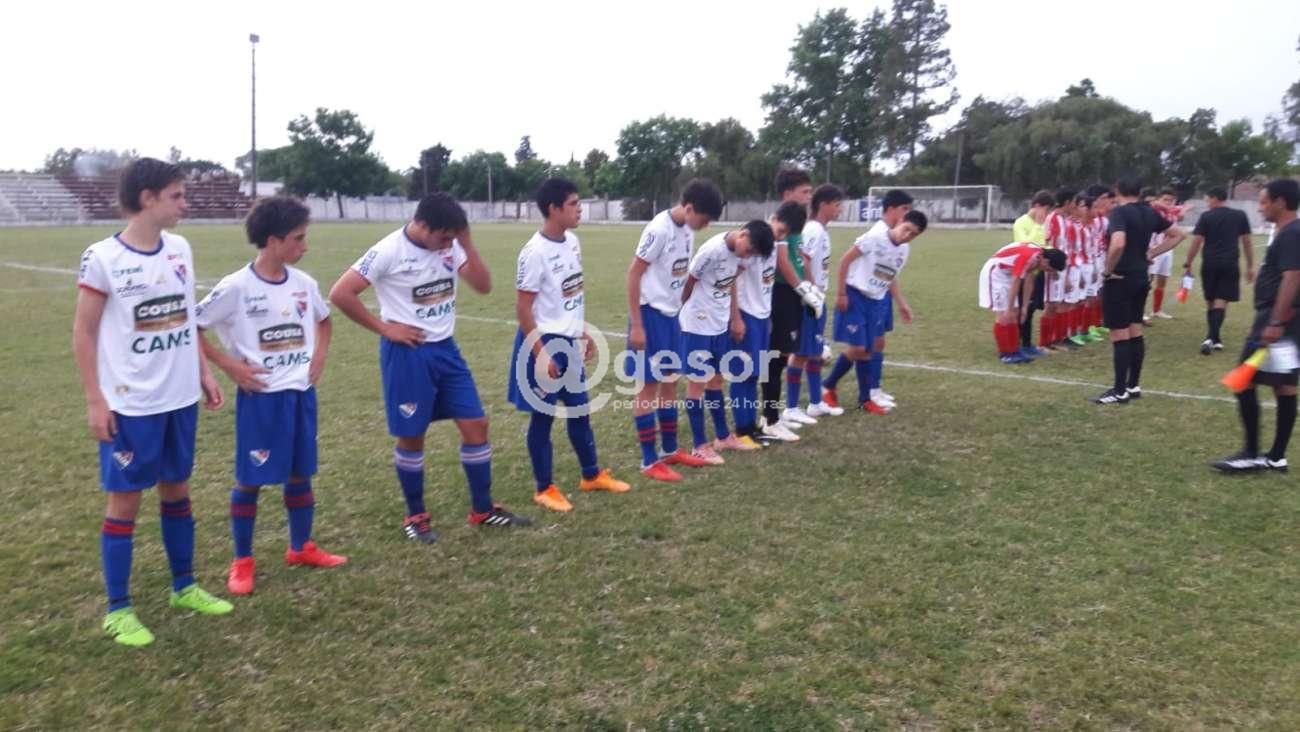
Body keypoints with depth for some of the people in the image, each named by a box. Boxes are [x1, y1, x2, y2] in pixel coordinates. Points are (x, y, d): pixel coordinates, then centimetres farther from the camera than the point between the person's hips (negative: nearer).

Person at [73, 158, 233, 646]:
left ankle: (184, 587, 30)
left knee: (177, 489, 16)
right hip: (130, 404, -5)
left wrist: (204, 372, 11)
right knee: (126, 499, 4)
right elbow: (84, 333, -8)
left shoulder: (180, 250, 4)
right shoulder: (102, 258, -13)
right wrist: (95, 400, -11)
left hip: (181, 398, 6)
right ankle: (118, 609, 18)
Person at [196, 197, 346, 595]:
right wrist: (229, 365, -12)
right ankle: (242, 561, 18)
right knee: (250, 479, 4)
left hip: (302, 392, 5)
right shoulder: (236, 287, -13)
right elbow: (190, 327, -9)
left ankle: (301, 548, 29)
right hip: (260, 396, -5)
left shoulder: (304, 283, 3)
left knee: (301, 474, 13)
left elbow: (323, 321, 22)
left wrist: (319, 356, 8)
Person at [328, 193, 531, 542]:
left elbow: (483, 286, -4)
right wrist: (384, 328, -13)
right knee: (411, 435, 5)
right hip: (407, 354, -6)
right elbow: (340, 293, -16)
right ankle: (415, 516, 23)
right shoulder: (389, 251, -16)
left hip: (446, 348, 6)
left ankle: (482, 509, 18)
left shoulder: (450, 246, 0)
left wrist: (467, 243, -14)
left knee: (476, 424, 5)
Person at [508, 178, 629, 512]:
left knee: (580, 410, 18)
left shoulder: (573, 242, 5)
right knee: (543, 416, 5)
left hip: (569, 343, 8)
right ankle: (544, 489, 19)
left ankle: (592, 475, 34)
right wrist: (541, 354, -20)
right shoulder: (535, 252, -20)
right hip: (544, 344, -8)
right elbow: (522, 309, -18)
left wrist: (584, 332, 17)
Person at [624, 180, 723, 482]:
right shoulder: (659, 229, -19)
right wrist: (637, 325, -19)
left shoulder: (687, 230, 5)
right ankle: (649, 461, 7)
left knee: (670, 382, 15)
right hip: (651, 314, -8)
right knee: (648, 386, -1)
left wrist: (679, 310, 15)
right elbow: (633, 275, -18)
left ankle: (671, 450, 28)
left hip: (672, 314, 8)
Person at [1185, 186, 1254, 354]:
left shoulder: (1206, 216, -1)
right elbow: (1247, 243, 9)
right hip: (1230, 264, 0)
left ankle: (1213, 338, 17)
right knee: (1221, 302, -3)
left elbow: (1196, 242, -4)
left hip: (1210, 264, 0)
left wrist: (1188, 264, 3)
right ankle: (1211, 337, -18)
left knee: (1210, 302, 12)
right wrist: (1250, 266, 16)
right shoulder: (1240, 216, 6)